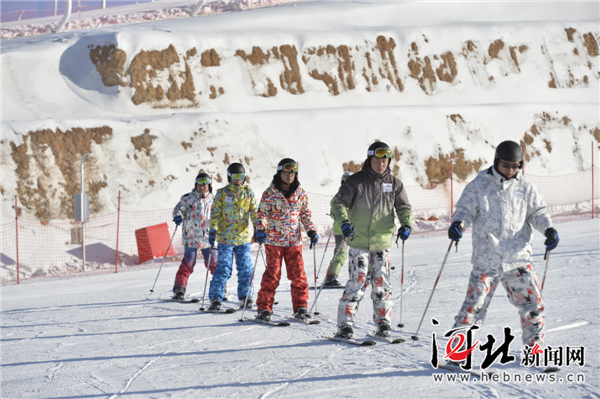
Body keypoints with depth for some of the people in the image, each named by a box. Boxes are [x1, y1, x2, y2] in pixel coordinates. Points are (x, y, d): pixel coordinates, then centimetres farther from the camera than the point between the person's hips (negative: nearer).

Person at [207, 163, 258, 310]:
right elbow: (215, 213, -2)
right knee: (223, 269, -6)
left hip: (243, 237, 3)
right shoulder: (222, 193, 0)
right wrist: (213, 230, -14)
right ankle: (215, 298, -1)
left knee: (245, 269, 4)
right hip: (225, 237, -3)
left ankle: (245, 296, 18)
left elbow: (254, 212, 9)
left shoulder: (248, 192, 8)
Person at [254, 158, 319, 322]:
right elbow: (262, 213, -4)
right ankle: (264, 308, 1)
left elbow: (306, 213, 16)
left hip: (294, 241, 3)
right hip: (274, 240, -3)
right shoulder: (270, 193, -2)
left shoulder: (300, 192, 8)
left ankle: (300, 307, 10)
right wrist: (260, 229, -19)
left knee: (298, 275, 0)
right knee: (272, 274, -6)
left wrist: (311, 231, 4)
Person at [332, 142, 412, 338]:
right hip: (359, 243, -3)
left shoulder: (394, 184, 6)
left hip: (383, 243, 3)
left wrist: (406, 225, -15)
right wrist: (344, 221, -26)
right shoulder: (356, 181, -3)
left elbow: (404, 207, 6)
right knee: (357, 282, -10)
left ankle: (383, 324, 17)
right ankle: (345, 325, -4)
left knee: (382, 285, 5)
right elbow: (340, 202, -7)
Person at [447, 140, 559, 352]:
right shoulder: (479, 185, 3)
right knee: (475, 304, -8)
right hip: (486, 258, -3)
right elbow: (466, 209, 4)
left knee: (531, 303, 3)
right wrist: (458, 223, -17)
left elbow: (537, 211, 12)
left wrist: (548, 229, -6)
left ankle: (534, 347, 20)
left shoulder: (525, 188, 9)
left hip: (518, 257, 3)